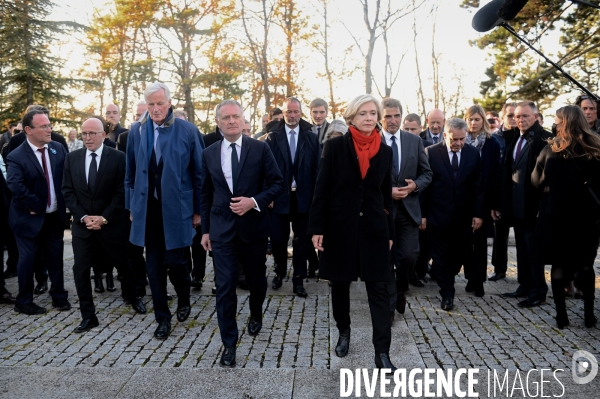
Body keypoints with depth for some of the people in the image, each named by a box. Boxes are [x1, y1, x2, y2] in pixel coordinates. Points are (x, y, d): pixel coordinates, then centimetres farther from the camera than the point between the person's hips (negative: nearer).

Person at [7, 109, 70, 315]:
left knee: (55, 257, 13)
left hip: (55, 216, 4)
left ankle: (59, 296, 28)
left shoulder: (58, 148, 0)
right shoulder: (17, 156, -15)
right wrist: (36, 206, -22)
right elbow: (15, 185, -29)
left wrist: (64, 202, -5)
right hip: (30, 217, -4)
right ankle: (24, 302, 22)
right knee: (27, 259, 6)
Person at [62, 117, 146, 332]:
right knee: (80, 269, 1)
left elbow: (122, 192, -8)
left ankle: (132, 297, 38)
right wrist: (83, 217, -9)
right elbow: (67, 191, 3)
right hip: (82, 223, 3)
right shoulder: (72, 158, 3)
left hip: (111, 223, -2)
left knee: (124, 264, 11)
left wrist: (104, 217, -14)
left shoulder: (118, 157, -7)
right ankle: (88, 316, 12)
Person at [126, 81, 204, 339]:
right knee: (154, 267, 8)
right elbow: (131, 172, 10)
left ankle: (184, 299, 33)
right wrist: (131, 206, 9)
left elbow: (199, 173, -2)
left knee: (176, 262, 2)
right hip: (148, 209, 3)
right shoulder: (137, 130, 5)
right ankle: (162, 317, 24)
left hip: (177, 208, -3)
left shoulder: (188, 131, -5)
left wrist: (198, 210, -2)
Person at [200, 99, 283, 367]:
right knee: (225, 287, -2)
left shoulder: (260, 148, -3)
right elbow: (205, 195, 10)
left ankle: (255, 315, 48)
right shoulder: (209, 154, 4)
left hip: (253, 226, 0)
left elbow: (277, 184, -3)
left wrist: (254, 201, -18)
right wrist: (205, 229, 8)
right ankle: (229, 344, 10)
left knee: (256, 280, 17)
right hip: (222, 229, 1)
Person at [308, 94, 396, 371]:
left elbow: (387, 195, 9)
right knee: (340, 284, 13)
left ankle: (382, 353, 4)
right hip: (340, 226, -1)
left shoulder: (385, 151, 5)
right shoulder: (335, 146, -4)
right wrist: (317, 227, -9)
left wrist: (389, 233, 8)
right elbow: (322, 189, -5)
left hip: (374, 229, 2)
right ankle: (344, 332, 36)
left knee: (379, 290, -1)